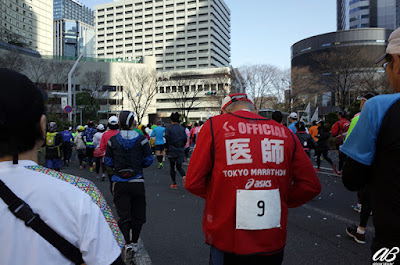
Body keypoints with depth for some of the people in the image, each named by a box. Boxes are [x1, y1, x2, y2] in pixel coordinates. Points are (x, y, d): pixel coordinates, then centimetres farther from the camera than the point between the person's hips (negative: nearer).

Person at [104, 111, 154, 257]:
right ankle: (134, 242, 25)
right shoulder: (141, 139, -8)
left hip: (119, 183, 1)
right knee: (137, 213, 14)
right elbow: (148, 160, -4)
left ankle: (127, 242, -3)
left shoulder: (112, 140, -3)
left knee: (123, 214, 8)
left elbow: (108, 161, 1)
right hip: (137, 182, -1)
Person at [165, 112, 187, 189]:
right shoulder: (182, 128, 5)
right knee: (179, 166, 13)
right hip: (181, 151, 3)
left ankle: (174, 184, 13)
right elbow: (185, 139, 5)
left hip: (172, 151, -3)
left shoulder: (168, 128, -6)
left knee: (172, 167, 11)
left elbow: (167, 139, -11)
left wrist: (167, 148, 2)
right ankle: (184, 176, -17)